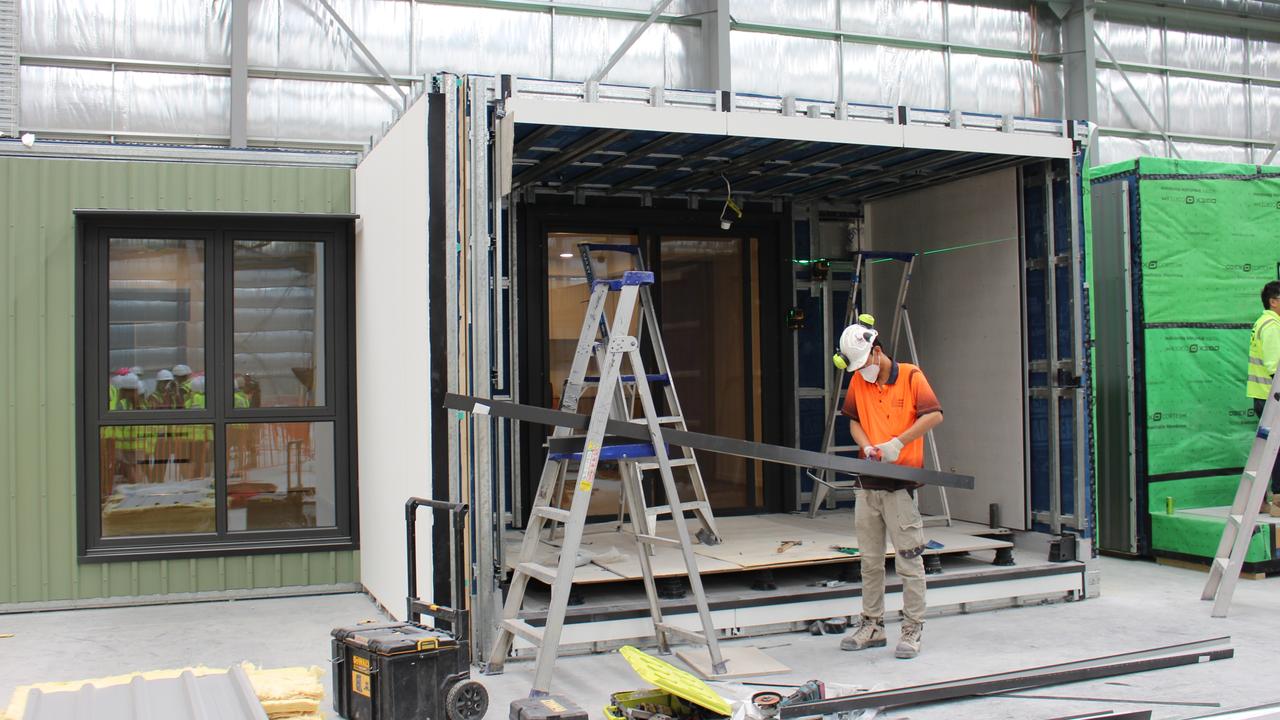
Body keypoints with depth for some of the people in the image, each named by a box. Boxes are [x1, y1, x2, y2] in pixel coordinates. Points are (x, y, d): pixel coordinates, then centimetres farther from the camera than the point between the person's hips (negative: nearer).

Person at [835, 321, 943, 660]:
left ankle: (913, 629, 7)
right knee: (870, 560, 12)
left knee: (909, 560, -1)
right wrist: (866, 445, -3)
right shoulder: (858, 382, 10)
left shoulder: (911, 376, -5)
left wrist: (898, 442, -21)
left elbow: (935, 415, -15)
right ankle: (872, 625, 22)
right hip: (868, 483, 6)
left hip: (901, 482, -6)